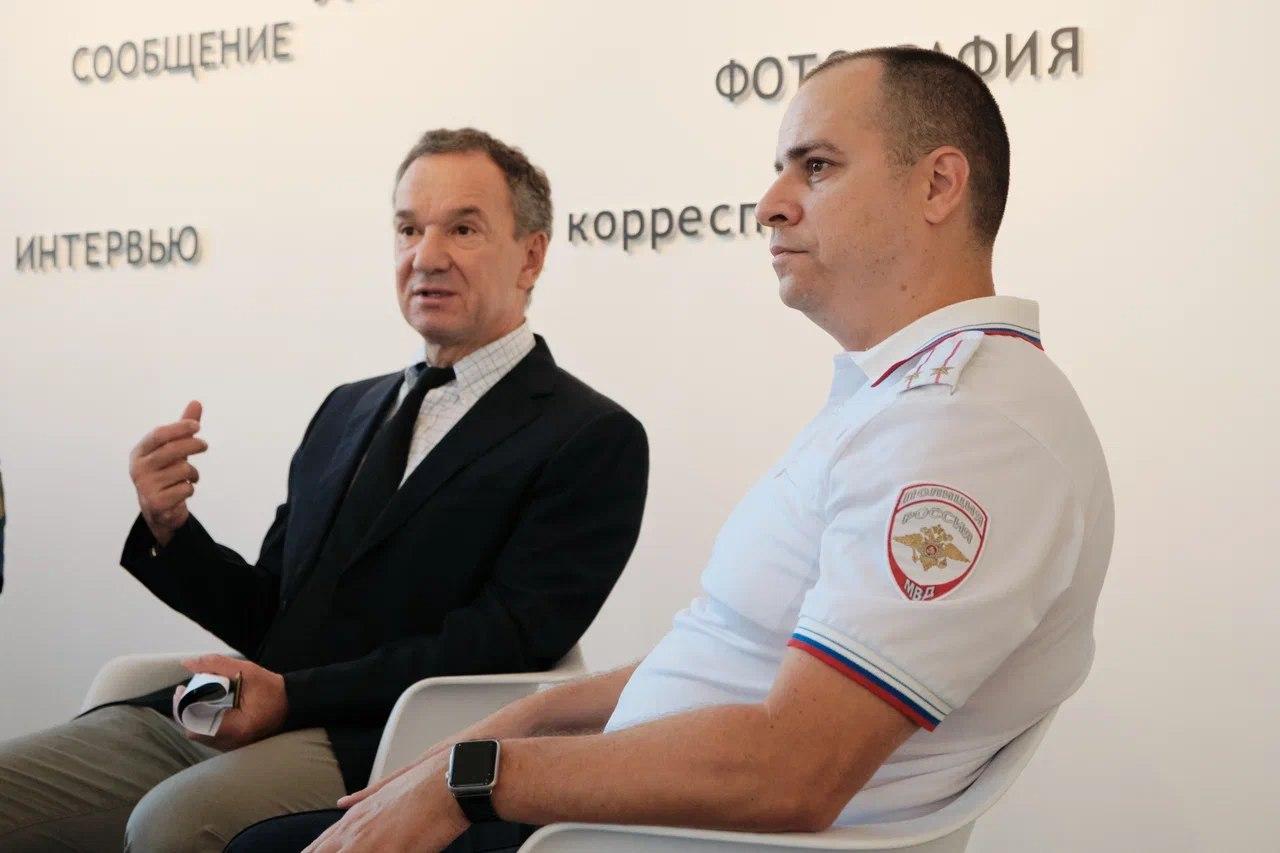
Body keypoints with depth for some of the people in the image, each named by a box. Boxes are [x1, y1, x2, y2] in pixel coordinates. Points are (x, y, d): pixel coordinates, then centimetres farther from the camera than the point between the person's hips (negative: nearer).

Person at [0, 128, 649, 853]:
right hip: (213, 716, 7)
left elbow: (502, 643, -10)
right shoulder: (348, 412, 22)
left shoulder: (595, 440, 0)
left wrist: (294, 694, -18)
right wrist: (168, 525, 2)